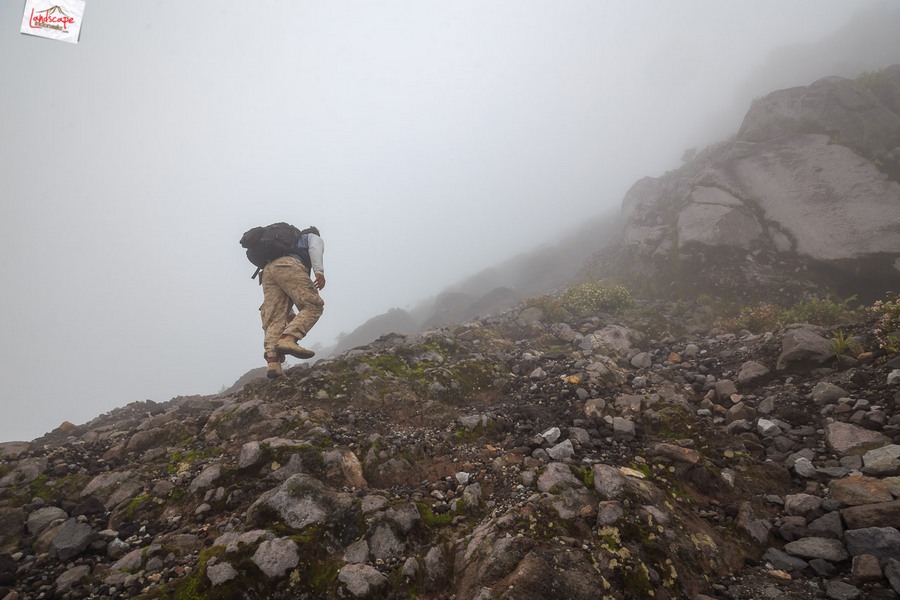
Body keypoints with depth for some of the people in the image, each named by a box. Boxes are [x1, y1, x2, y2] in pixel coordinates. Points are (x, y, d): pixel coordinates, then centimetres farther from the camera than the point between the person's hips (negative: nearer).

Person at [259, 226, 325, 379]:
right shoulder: (313, 237, 31)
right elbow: (315, 249, 0)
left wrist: (289, 312, 35)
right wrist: (319, 271, -16)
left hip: (268, 270, 7)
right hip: (289, 266, -6)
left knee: (274, 319, -5)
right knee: (313, 305, -13)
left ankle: (272, 361, -26)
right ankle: (288, 339, -36)